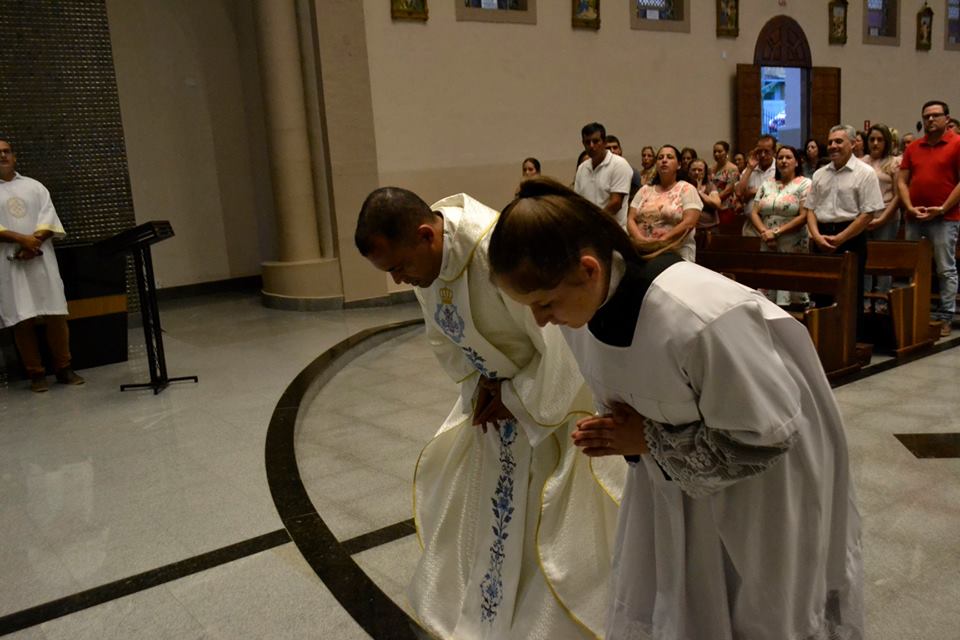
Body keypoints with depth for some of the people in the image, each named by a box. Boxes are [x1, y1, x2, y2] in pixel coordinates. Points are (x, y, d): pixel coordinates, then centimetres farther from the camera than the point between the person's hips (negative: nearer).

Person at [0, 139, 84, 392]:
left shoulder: (34, 186, 14)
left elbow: (48, 219, 3)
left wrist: (34, 242, -13)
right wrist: (21, 239, -16)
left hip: (41, 260, 2)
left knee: (56, 315, -1)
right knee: (23, 320, -2)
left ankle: (64, 368, 8)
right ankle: (36, 373, 6)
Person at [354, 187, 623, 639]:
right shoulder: (421, 255, -10)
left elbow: (565, 346, -28)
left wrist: (515, 399, -18)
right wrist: (480, 383, -7)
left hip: (553, 392, -7)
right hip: (495, 391, 7)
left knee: (544, 525, 4)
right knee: (479, 509, 18)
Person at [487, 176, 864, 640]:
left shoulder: (701, 318, -39)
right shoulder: (582, 302, -16)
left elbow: (767, 435, -26)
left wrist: (650, 441, -22)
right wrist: (618, 433, -16)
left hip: (763, 480, -5)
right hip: (676, 470, 6)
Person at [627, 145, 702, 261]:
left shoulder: (686, 189, 1)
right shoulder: (644, 190, 12)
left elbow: (689, 222, -11)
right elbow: (631, 220, 6)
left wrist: (663, 241, -21)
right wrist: (640, 239, -14)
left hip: (676, 255, -3)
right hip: (642, 254, 3)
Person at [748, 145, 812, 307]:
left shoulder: (804, 184, -1)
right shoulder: (767, 185, 14)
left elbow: (804, 216, -10)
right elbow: (754, 213, 9)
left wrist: (776, 232, -14)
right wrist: (764, 232, -9)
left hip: (793, 246, -4)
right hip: (768, 246, 5)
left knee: (793, 291, -5)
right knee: (768, 295, 4)